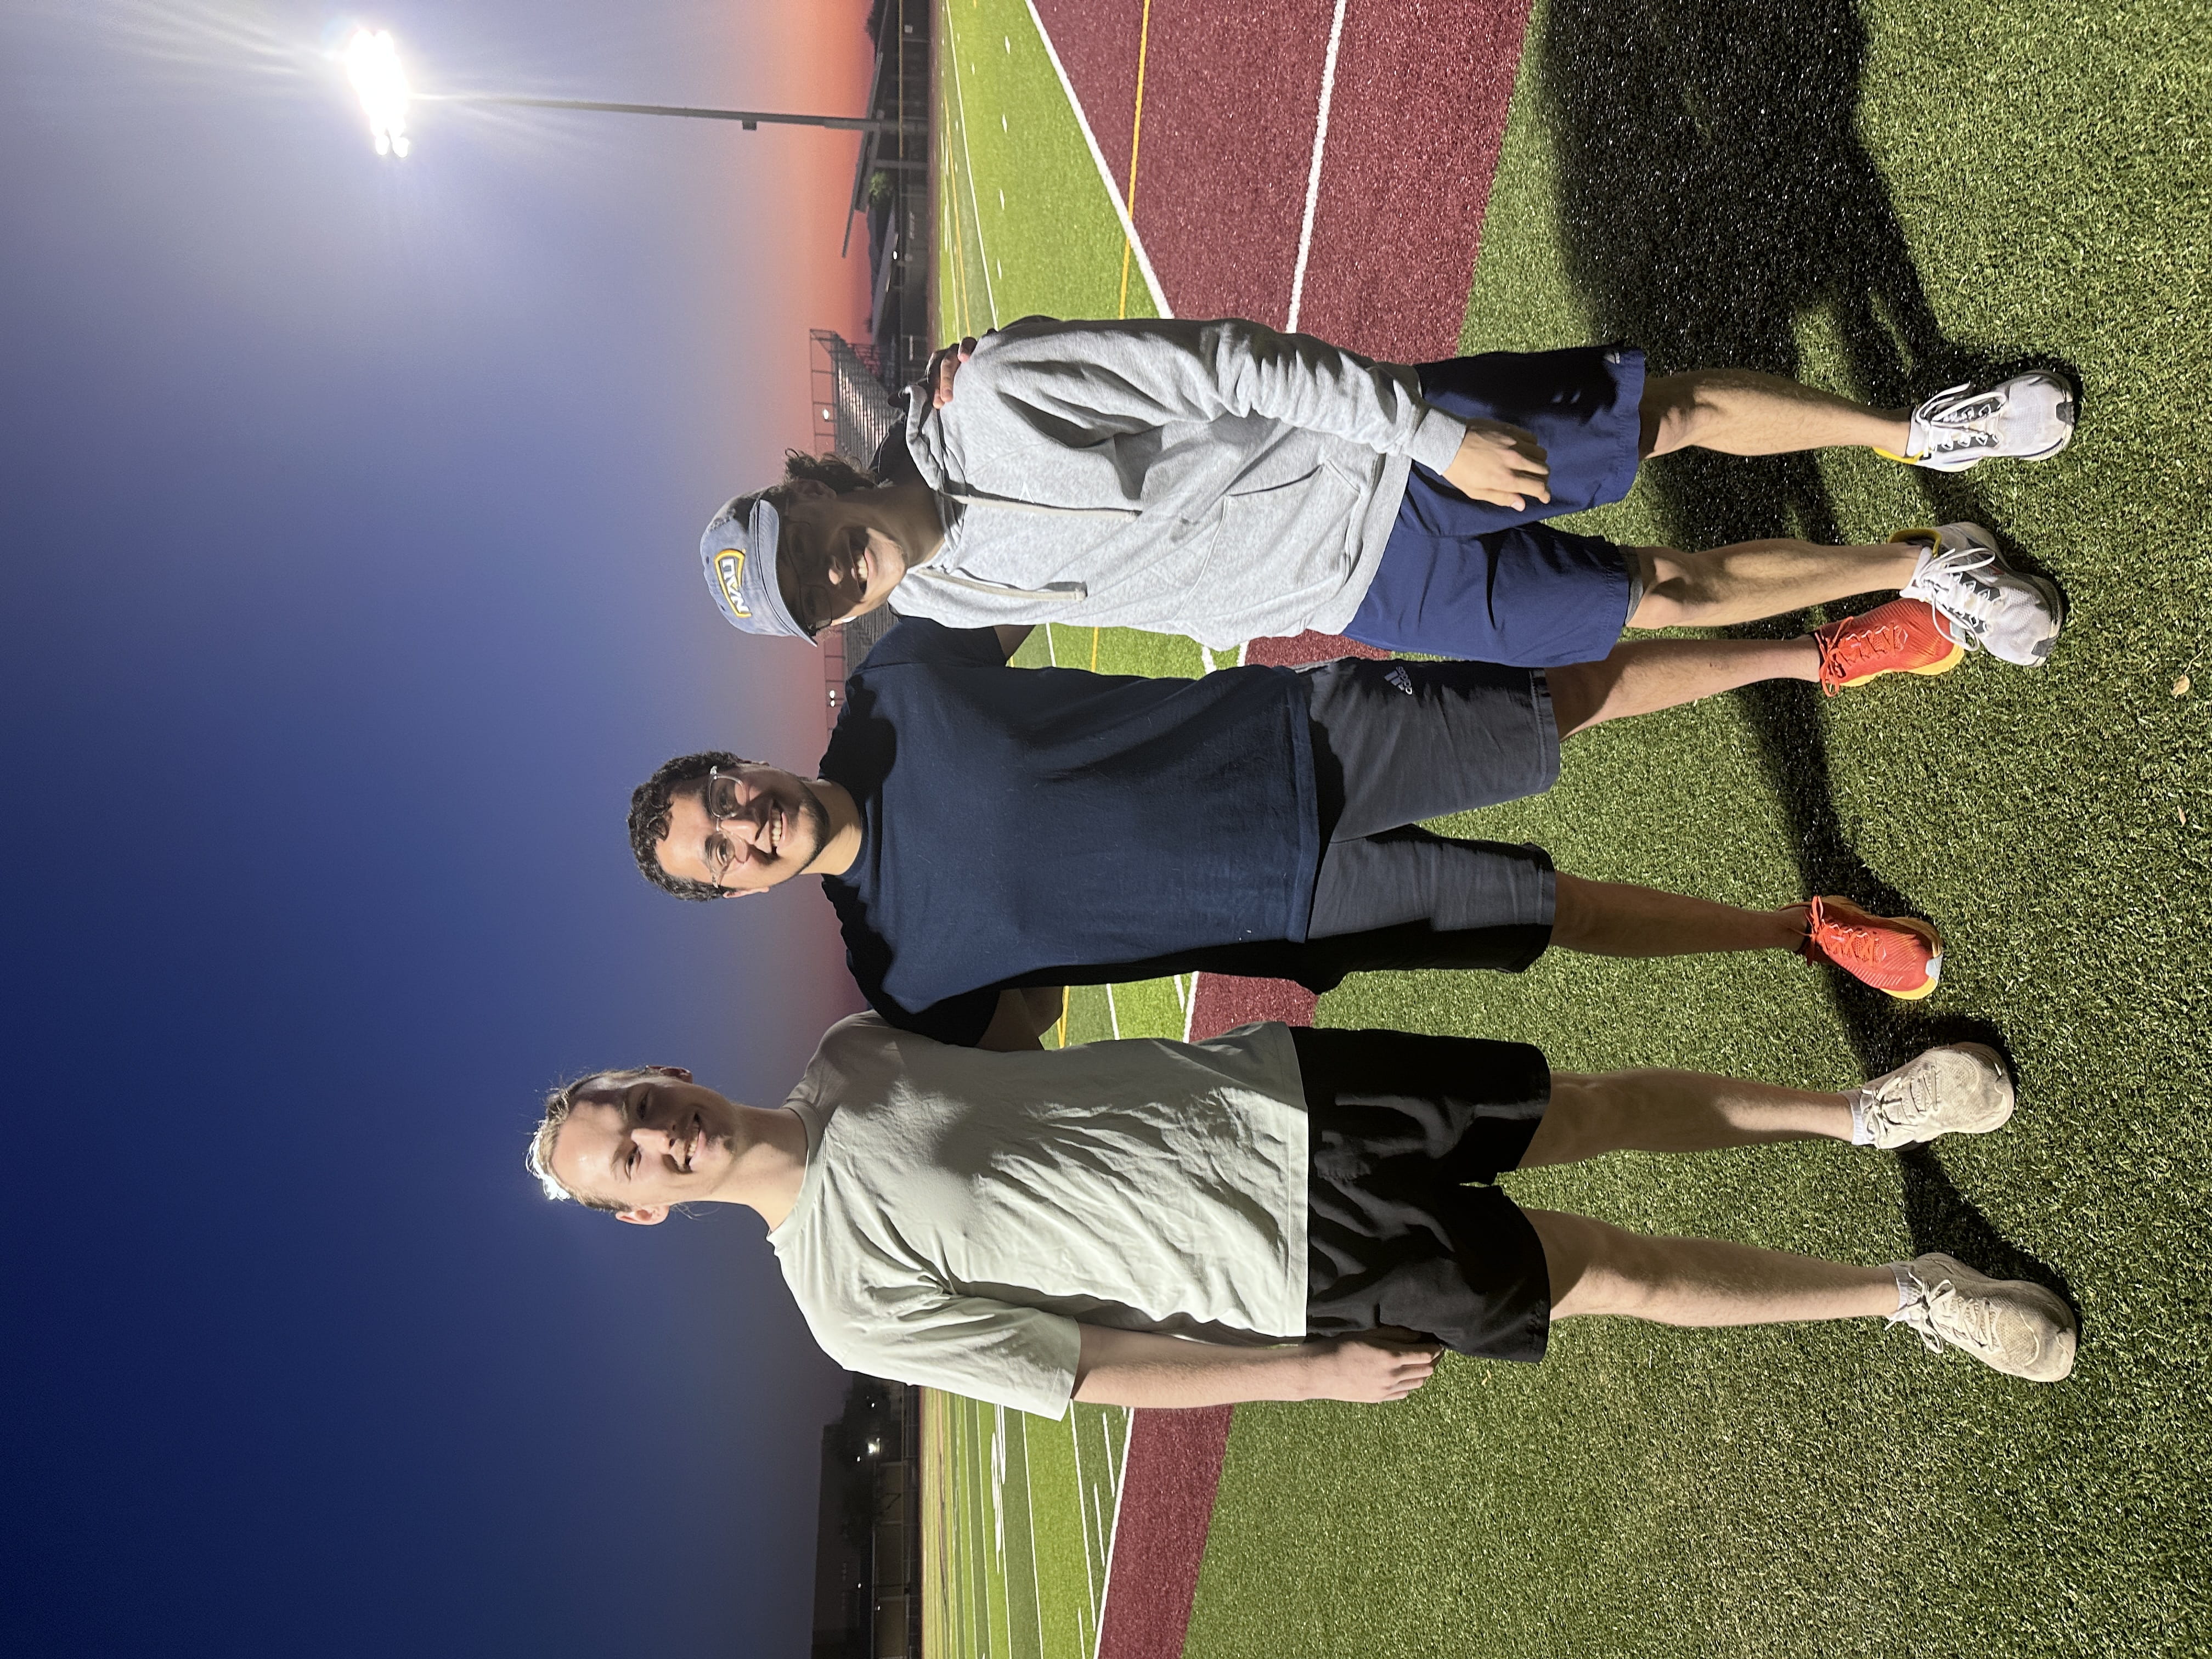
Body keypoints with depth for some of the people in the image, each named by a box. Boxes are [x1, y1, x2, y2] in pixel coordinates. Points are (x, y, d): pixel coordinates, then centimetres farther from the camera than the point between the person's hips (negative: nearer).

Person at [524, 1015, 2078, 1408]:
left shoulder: (853, 1050, 1)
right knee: (1618, 1276, -2)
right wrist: (1317, 1371, -6)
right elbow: (1091, 1372, -8)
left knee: (1600, 1105, 4)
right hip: (1300, 1266, -3)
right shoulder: (853, 1304, -10)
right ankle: (1912, 1294, 17)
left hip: (1273, 1094, 4)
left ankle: (1864, 1111, 26)